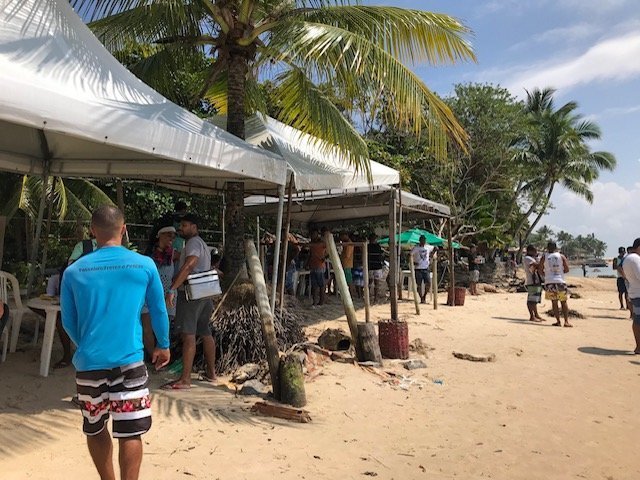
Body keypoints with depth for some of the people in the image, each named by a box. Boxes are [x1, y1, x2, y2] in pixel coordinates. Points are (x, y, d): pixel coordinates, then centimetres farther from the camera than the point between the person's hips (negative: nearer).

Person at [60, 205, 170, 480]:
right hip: (129, 361, -2)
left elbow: (68, 322, 10)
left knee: (95, 429, 21)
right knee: (130, 433, 5)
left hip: (89, 362, 3)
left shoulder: (74, 271, 1)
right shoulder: (145, 265, -3)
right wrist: (163, 345, 20)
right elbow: (159, 311, 5)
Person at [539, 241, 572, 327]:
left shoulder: (544, 257, 3)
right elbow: (567, 270, 2)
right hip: (560, 282, 0)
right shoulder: (561, 256, 4)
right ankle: (566, 321, 2)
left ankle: (558, 321, 3)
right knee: (563, 302, 8)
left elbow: (540, 271, 4)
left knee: (554, 302, 6)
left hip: (549, 282, 0)